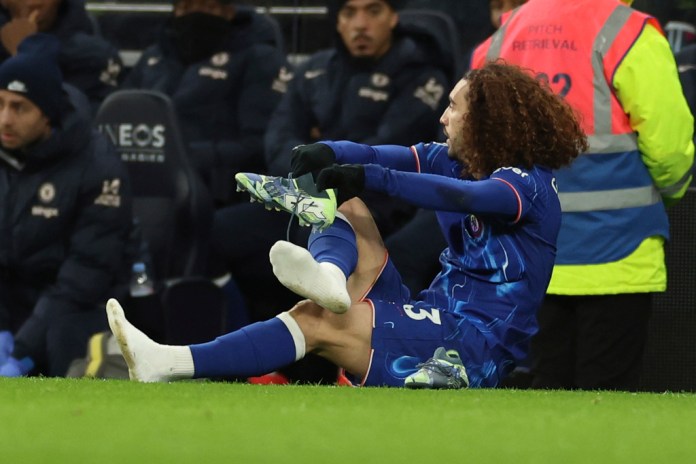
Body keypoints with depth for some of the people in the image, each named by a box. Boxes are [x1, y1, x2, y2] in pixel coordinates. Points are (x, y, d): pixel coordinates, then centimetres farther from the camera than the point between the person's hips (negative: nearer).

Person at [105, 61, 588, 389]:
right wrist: (328, 153, -17)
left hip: (476, 352, -9)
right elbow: (377, 156, 5)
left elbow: (464, 197, -30)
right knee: (346, 205, 5)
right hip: (432, 315, 9)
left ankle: (168, 365, -35)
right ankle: (330, 278, -29)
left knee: (317, 321, -26)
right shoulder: (454, 160, 15)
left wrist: (371, 177, -34)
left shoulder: (529, 184, -10)